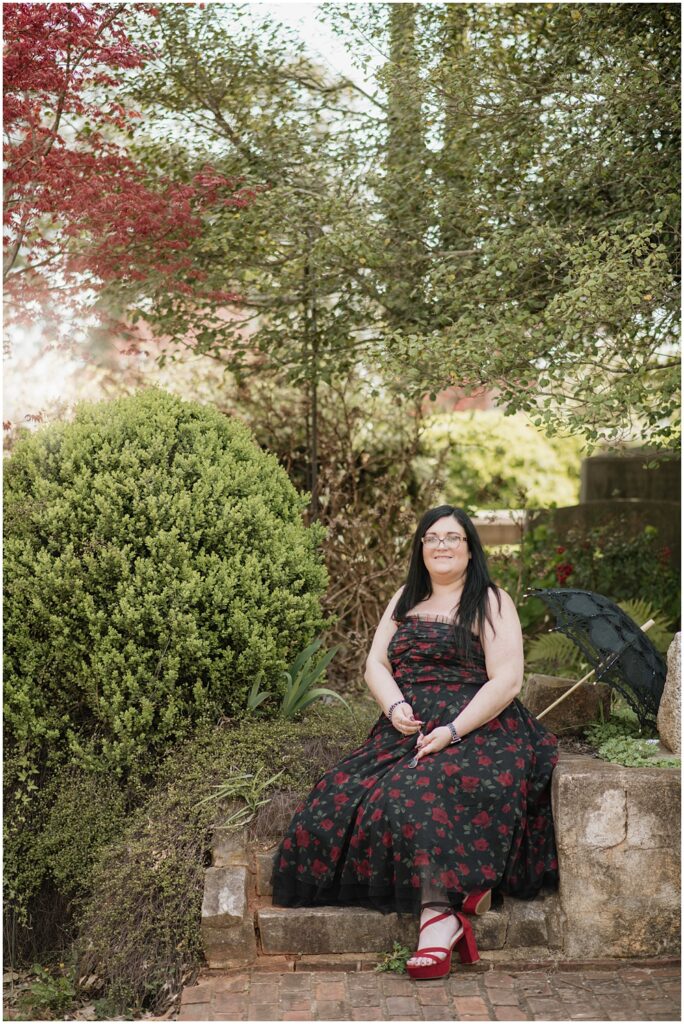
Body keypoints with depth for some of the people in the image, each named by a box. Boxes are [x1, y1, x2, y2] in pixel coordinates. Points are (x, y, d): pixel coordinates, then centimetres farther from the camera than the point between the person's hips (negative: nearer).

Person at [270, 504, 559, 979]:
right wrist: (394, 705, -6)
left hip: (477, 730, -6)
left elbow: (506, 681, -9)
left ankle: (438, 914, -33)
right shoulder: (406, 599, 20)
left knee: (421, 793, -35)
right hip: (407, 728, 6)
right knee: (344, 794, -19)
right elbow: (376, 663, 16)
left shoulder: (492, 603, 1)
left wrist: (453, 731, -18)